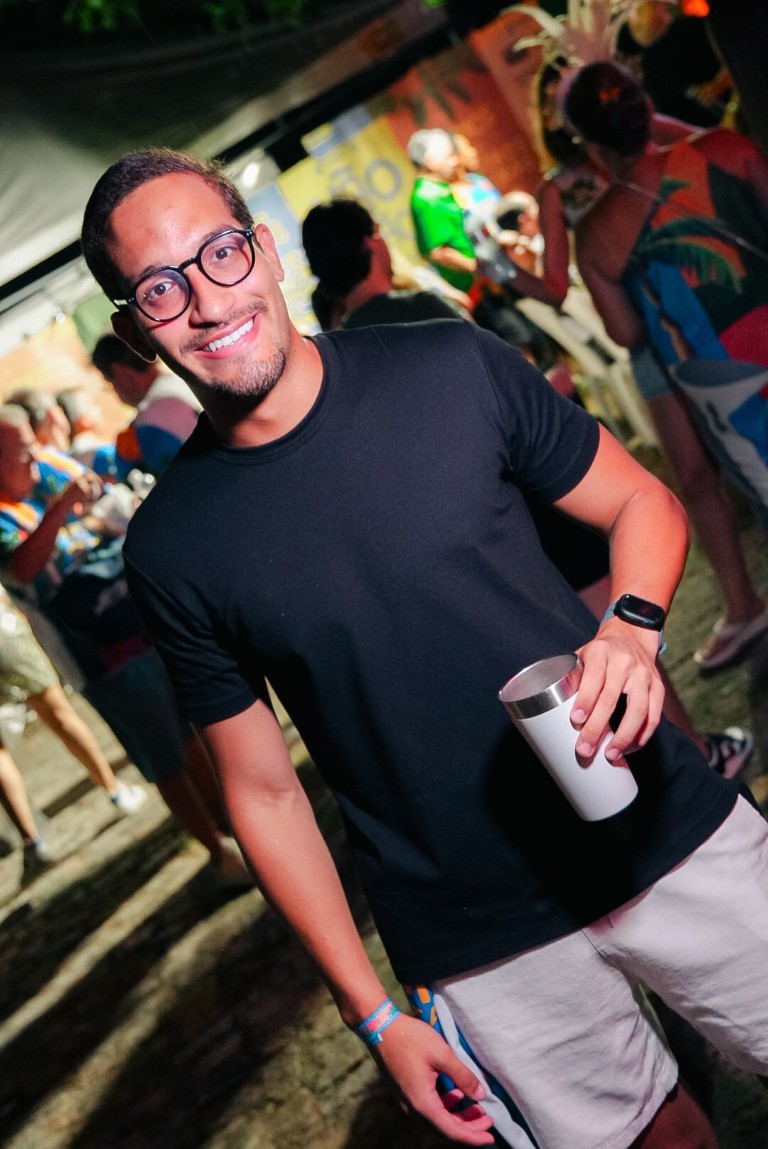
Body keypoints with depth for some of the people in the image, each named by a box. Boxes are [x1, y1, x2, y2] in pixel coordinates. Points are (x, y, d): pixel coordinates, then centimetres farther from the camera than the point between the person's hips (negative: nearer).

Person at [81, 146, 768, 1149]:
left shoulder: (454, 369, -8)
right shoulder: (169, 548, -8)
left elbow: (641, 503, 3)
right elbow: (265, 794, -1)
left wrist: (633, 625, -19)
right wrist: (373, 1012, 0)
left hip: (666, 832, 1)